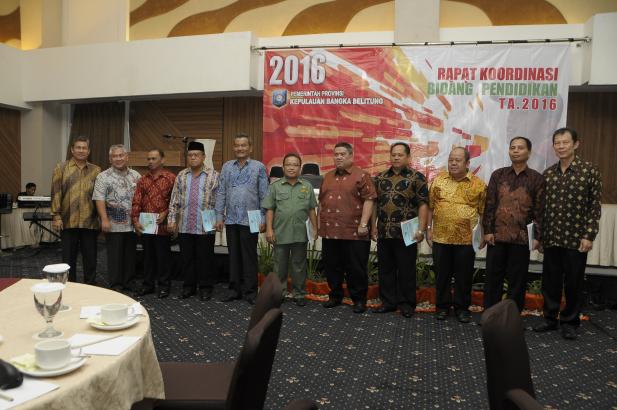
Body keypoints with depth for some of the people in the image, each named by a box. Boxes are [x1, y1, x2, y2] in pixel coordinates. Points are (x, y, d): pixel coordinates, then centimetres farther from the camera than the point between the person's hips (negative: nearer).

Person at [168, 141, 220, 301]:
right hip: (184, 226, 3)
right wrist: (171, 219, 4)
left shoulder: (214, 176, 1)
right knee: (187, 258, 11)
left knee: (205, 258, 4)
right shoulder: (181, 176, 11)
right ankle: (188, 286, 24)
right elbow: (174, 199, 11)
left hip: (205, 226, -3)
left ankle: (205, 287, 17)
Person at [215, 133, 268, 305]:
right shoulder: (227, 167, 10)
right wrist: (219, 216, 4)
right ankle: (235, 289, 21)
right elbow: (221, 193, 10)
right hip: (231, 219, 4)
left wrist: (263, 219, -6)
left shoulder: (259, 167, 0)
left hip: (250, 220, -3)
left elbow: (264, 195, -2)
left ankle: (250, 291, 11)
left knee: (249, 256, 1)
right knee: (234, 255, 10)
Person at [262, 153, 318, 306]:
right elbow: (269, 210, 1)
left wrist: (315, 228, 4)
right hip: (280, 233, -1)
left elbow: (311, 210, 9)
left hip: (300, 234, 1)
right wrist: (269, 229, -5)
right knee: (280, 266, 9)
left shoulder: (307, 186, 8)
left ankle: (299, 294, 20)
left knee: (299, 265, 9)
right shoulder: (275, 186, 4)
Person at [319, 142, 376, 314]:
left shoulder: (361, 176, -4)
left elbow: (369, 200, -10)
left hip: (353, 233, -5)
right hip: (329, 232, 6)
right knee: (332, 267, 13)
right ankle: (335, 296, 28)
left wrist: (363, 224, -16)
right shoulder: (327, 177, 15)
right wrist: (320, 223, 14)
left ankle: (359, 299, 17)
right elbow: (321, 201, 20)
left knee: (356, 268, 3)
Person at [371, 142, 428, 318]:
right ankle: (388, 301, 24)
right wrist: (373, 226, 10)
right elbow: (375, 203, 14)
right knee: (385, 269, 11)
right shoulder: (380, 178, 11)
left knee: (406, 270, 5)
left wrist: (421, 229, -13)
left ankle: (407, 303, 18)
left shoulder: (417, 177, -2)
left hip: (406, 234, -4)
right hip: (384, 233, 5)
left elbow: (423, 204, -6)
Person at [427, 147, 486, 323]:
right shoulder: (438, 180, 5)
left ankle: (462, 307, 23)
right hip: (440, 238, 1)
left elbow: (483, 212, 4)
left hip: (466, 239, -1)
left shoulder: (478, 184, 0)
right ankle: (442, 306, 24)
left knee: (464, 276, 8)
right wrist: (429, 228, 4)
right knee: (442, 274, 10)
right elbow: (430, 207, 8)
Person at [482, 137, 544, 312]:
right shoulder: (498, 175, 7)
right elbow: (489, 204, 4)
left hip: (521, 238, -1)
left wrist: (537, 236, -6)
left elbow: (539, 209, 0)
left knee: (517, 280, 7)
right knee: (492, 277, 7)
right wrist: (487, 230, -2)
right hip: (496, 236, 2)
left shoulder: (536, 178, 2)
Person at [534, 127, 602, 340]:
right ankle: (550, 318, 24)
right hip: (551, 238, 3)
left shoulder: (590, 171, -4)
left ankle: (570, 322, 21)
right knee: (550, 281, 10)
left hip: (576, 238, -3)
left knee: (573, 283, 7)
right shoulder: (547, 173, 7)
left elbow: (595, 206, -5)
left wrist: (589, 236, -11)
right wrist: (539, 235, 8)